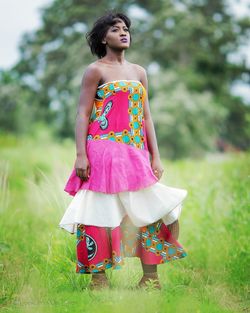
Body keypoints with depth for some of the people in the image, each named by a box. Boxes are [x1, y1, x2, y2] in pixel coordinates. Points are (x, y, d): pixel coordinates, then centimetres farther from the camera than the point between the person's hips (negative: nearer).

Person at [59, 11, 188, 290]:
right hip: (103, 150, -5)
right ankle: (99, 278, 1)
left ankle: (150, 277, 8)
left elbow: (146, 117, 16)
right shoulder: (95, 71, 2)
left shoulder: (139, 72, 17)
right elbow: (82, 114, -3)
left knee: (147, 209, 2)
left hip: (135, 153, 5)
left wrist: (155, 157, 9)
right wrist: (80, 155, -13)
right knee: (101, 211, -6)